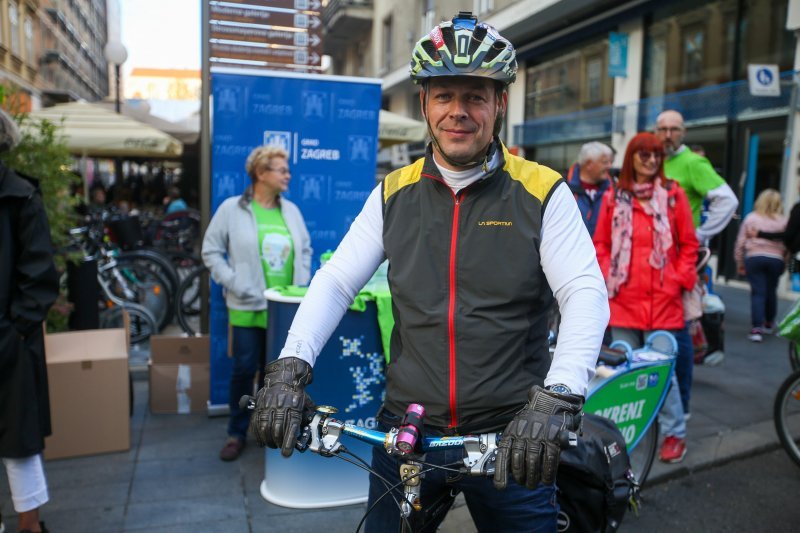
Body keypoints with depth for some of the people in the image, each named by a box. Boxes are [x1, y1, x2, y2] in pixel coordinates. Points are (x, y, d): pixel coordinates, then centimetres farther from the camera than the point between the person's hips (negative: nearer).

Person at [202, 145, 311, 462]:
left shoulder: (291, 210, 7)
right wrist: (235, 285, -12)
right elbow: (211, 251, -3)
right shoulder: (231, 208, -5)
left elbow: (305, 249, 15)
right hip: (248, 307, -3)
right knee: (244, 370, 3)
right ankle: (237, 434, 20)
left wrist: (302, 286, 4)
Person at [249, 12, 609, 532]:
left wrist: (557, 398, -28)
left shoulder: (541, 192, -6)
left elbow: (587, 294, -14)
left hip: (511, 438, -2)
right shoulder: (393, 194, 2)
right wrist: (290, 368, -14)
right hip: (406, 430, 3)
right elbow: (335, 281, -1)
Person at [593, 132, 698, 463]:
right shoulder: (614, 198, 8)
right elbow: (600, 244, 12)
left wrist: (678, 281, -2)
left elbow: (688, 245, 6)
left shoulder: (673, 194, 4)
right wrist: (608, 277, 0)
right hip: (623, 298, 2)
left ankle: (675, 433, 17)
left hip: (662, 299, -2)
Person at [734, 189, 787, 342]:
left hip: (753, 258, -1)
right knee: (771, 291, 17)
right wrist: (784, 264, 14)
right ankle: (769, 323, 35)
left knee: (758, 292, 1)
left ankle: (757, 328, -9)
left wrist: (739, 263, 12)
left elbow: (740, 243, 3)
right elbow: (787, 246, 2)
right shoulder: (783, 221, 4)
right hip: (775, 259, 1)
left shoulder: (750, 218, 3)